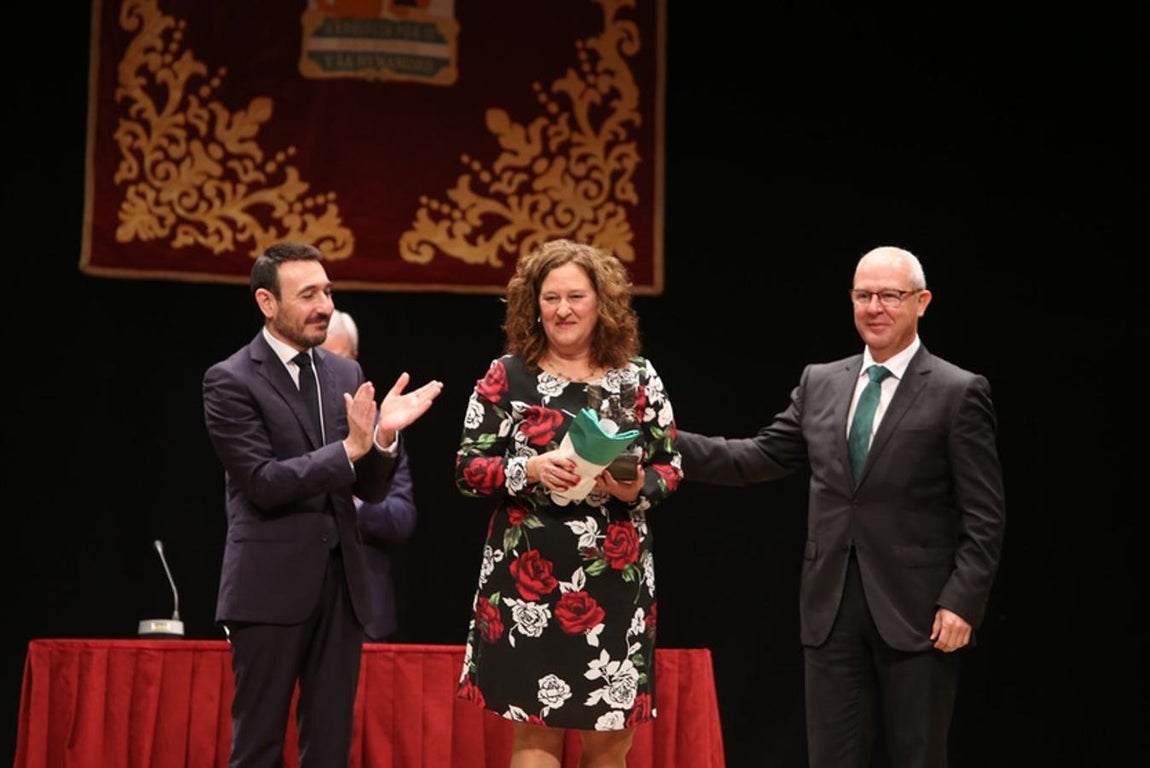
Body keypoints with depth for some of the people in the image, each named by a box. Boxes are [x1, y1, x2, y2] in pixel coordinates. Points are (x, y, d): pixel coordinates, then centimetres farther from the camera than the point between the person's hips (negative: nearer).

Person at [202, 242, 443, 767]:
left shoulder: (346, 374, 11)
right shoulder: (231, 381, -6)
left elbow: (370, 490, 10)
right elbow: (263, 483, -15)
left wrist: (383, 436, -10)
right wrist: (349, 447, -22)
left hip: (341, 582, 6)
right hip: (271, 585, -5)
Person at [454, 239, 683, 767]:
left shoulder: (638, 377, 6)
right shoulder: (507, 376, 2)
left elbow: (671, 467, 10)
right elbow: (467, 469, 1)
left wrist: (638, 487, -12)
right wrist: (531, 470, -16)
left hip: (617, 580, 2)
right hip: (529, 578, -2)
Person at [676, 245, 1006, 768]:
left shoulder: (959, 393, -4)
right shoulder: (820, 383, 12)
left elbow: (984, 515, -6)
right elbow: (761, 457, 11)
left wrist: (962, 602, -15)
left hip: (914, 608, -4)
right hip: (831, 607, 4)